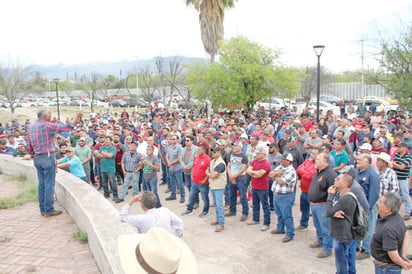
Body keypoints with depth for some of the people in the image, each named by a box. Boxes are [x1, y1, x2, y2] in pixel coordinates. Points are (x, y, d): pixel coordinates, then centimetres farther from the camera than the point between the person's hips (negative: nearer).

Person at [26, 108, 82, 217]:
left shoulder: (31, 127, 10)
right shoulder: (46, 125, -13)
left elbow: (29, 147, 14)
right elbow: (66, 127, -12)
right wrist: (76, 118, -3)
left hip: (37, 158, 8)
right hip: (48, 157, -8)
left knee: (42, 183, 13)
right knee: (49, 184, -2)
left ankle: (43, 209, 19)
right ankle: (49, 210, 1)